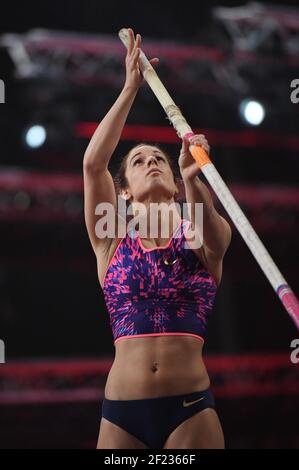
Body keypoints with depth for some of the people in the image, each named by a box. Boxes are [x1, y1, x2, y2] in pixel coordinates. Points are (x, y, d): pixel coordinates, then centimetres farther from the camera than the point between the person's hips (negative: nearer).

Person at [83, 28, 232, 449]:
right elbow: (92, 163, -5)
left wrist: (192, 178, -35)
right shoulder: (113, 241, 9)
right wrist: (131, 88, -8)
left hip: (191, 409, 0)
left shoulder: (204, 239, 8)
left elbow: (208, 226, -16)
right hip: (121, 412, 1)